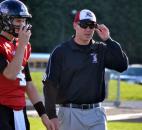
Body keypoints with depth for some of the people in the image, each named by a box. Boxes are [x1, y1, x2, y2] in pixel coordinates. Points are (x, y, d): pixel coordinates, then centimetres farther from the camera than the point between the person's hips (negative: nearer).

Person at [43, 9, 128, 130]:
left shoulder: (101, 50, 8)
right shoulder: (61, 51, -2)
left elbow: (122, 65, -5)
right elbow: (50, 84, -4)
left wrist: (108, 40, -7)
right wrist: (52, 115, -9)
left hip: (96, 113, 3)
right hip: (70, 113, -3)